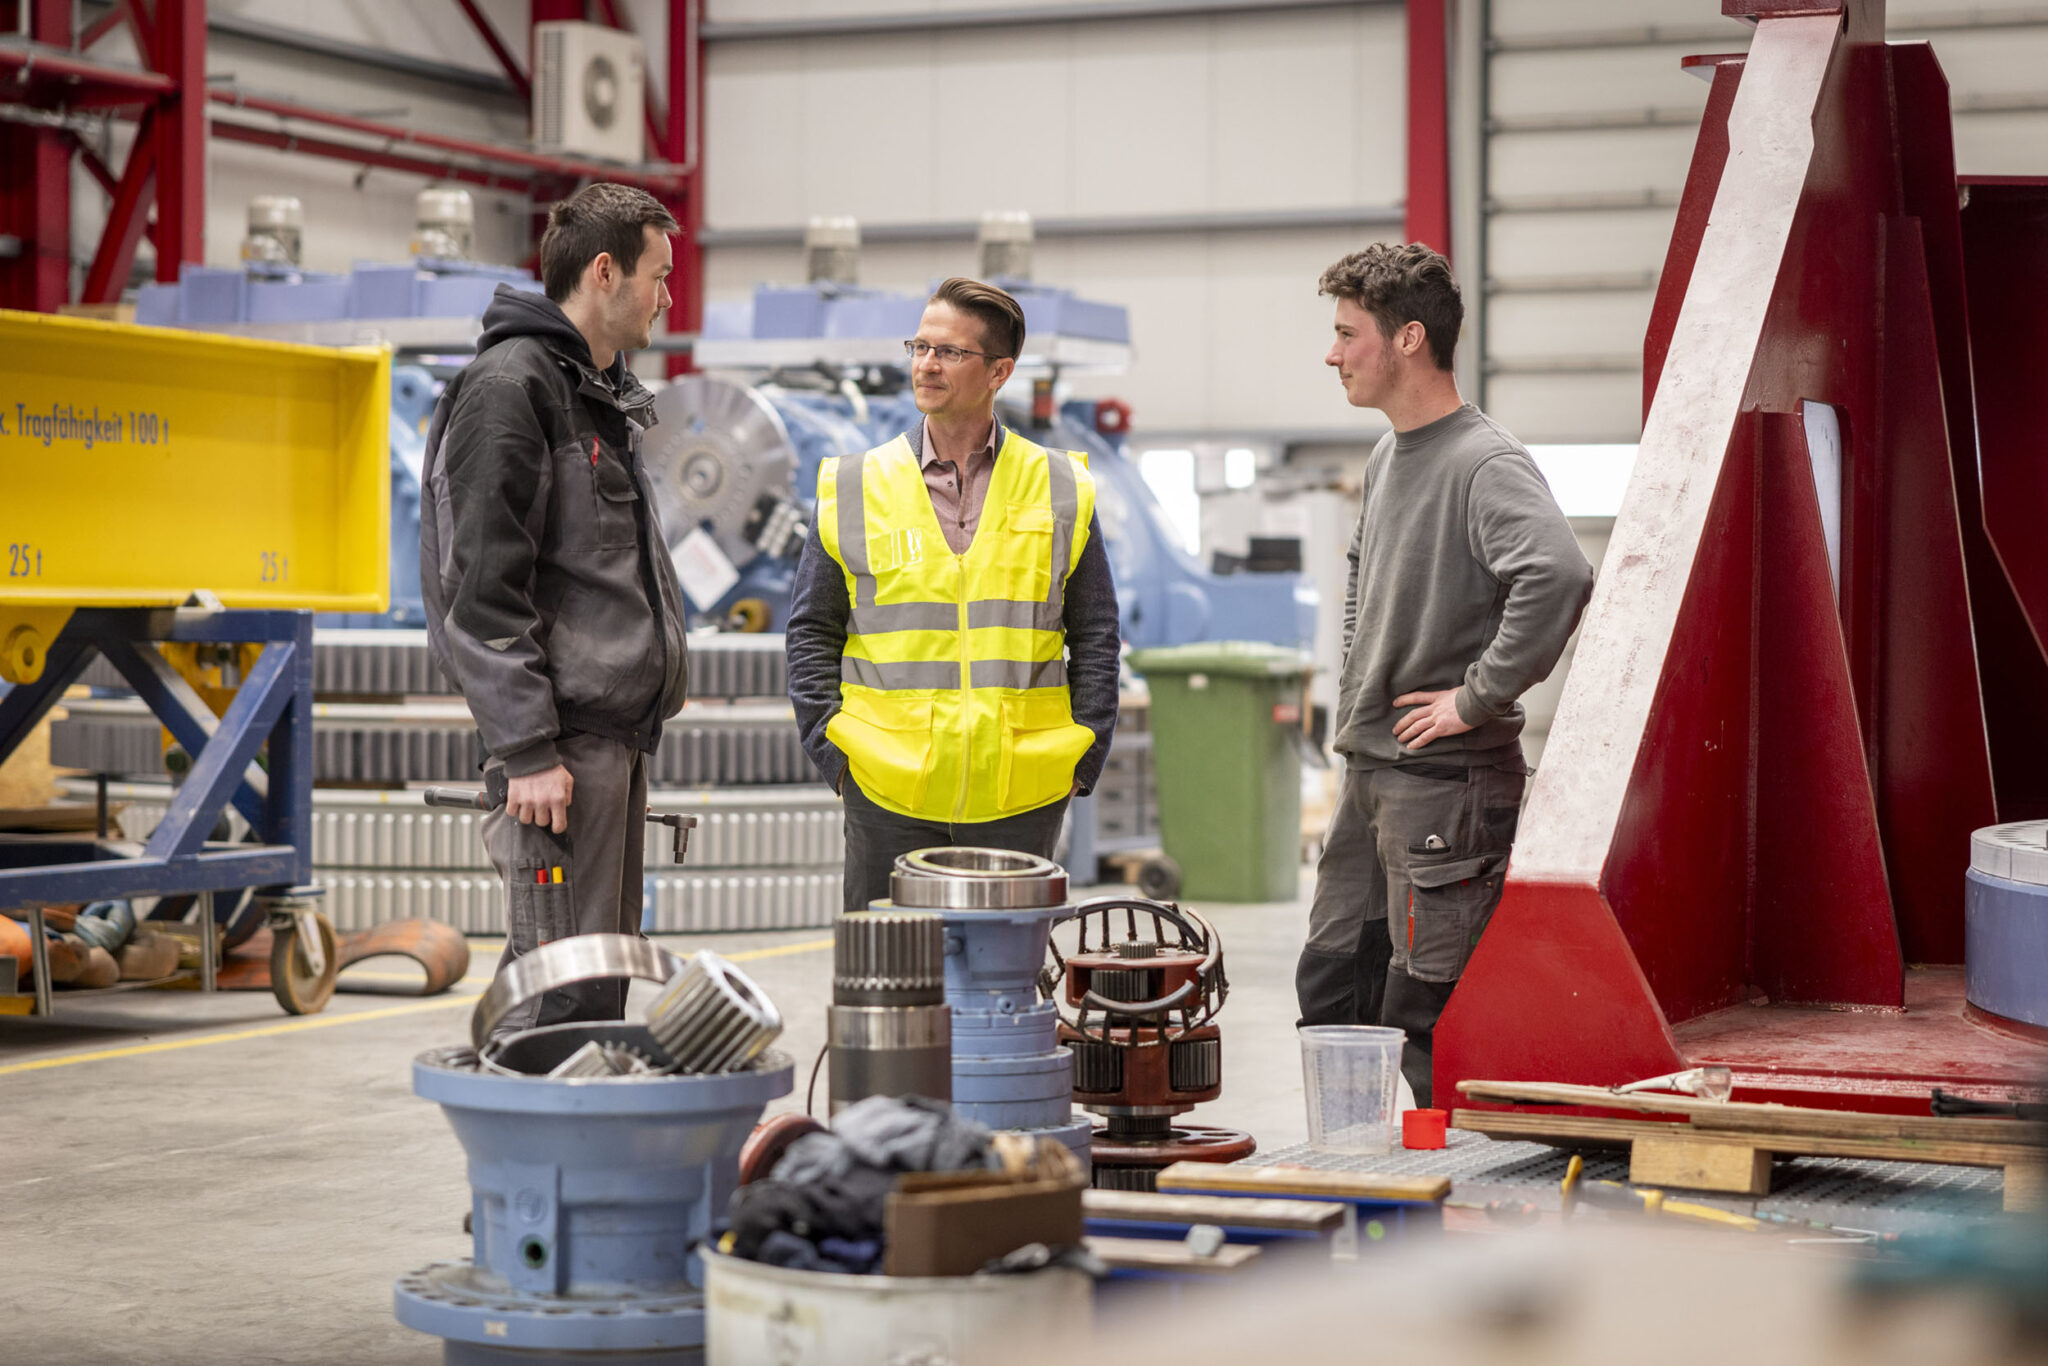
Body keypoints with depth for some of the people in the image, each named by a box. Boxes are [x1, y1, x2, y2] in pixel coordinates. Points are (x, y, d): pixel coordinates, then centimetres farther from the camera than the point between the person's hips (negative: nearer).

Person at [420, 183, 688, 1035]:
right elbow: (484, 589, -18)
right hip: (565, 736, -10)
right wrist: (526, 750, -21)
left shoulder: (605, 395, 20)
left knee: (601, 976, 13)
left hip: (618, 733, 10)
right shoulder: (510, 387, -11)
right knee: (564, 986, -11)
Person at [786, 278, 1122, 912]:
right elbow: (812, 633, 9)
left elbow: (1096, 635, 11)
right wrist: (834, 753, -1)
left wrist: (1083, 758, 2)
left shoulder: (1062, 491, 7)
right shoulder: (853, 489, 6)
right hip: (889, 790, 0)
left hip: (1021, 791, 0)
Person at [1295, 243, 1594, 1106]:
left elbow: (1559, 576, -33)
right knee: (1330, 988, 14)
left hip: (1447, 782, -9)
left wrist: (1479, 697, -24)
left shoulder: (1485, 465, -16)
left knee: (1426, 1011, -6)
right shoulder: (1385, 460, 14)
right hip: (1368, 775, 9)